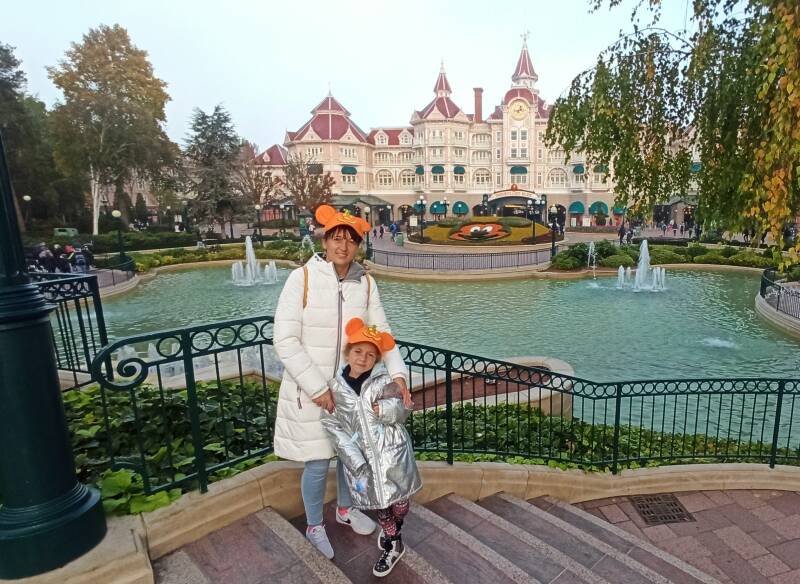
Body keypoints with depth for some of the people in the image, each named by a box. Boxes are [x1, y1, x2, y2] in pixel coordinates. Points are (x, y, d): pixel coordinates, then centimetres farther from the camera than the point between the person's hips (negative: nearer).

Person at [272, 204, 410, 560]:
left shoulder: (365, 283, -5)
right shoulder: (302, 278, -17)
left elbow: (382, 333, -2)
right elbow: (284, 340, -18)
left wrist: (397, 373, -17)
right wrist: (317, 388, -21)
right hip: (310, 389, -4)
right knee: (317, 462, 7)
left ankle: (345, 509, 50)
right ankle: (314, 526, 38)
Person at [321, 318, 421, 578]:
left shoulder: (384, 382, -10)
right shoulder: (335, 387, -7)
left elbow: (402, 413, -7)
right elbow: (333, 427, -7)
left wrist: (388, 409, -29)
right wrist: (354, 459, -14)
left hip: (391, 452, -1)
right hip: (362, 457, 1)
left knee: (398, 497, 12)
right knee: (380, 501, 15)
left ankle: (392, 534, 44)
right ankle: (393, 545, 39)